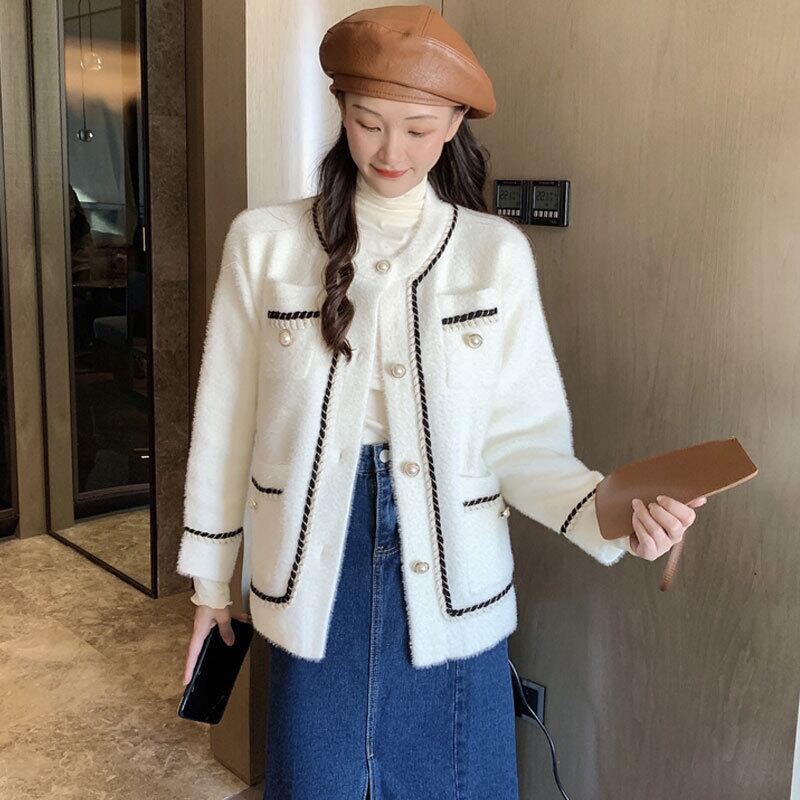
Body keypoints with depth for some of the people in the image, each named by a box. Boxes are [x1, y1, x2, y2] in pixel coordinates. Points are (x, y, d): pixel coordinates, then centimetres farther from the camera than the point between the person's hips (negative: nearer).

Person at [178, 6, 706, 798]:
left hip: (449, 580, 0)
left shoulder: (497, 252, -6)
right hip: (314, 568, 1)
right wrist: (209, 577, 7)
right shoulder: (265, 241, -5)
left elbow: (519, 435, -7)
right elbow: (226, 420, 1)